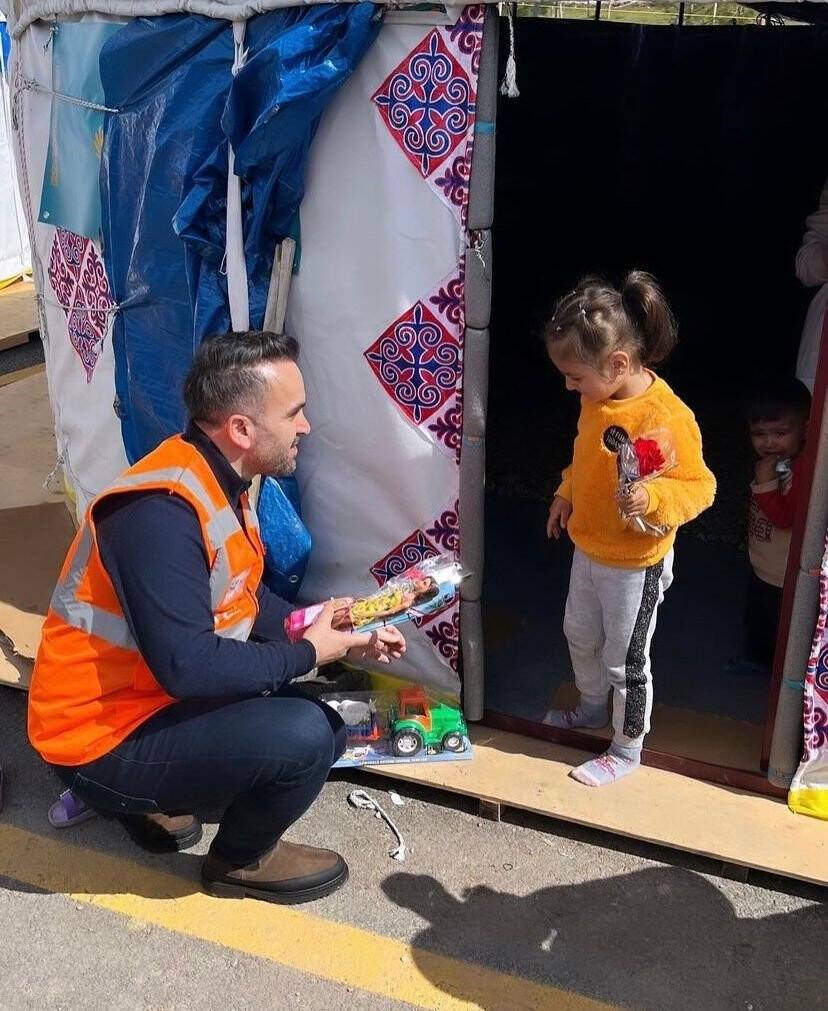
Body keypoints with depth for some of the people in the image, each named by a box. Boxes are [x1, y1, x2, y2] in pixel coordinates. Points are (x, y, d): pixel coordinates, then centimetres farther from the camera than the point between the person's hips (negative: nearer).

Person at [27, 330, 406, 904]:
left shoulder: (219, 481, 2)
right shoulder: (161, 511, -29)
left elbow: (247, 600, 12)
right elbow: (187, 665, -32)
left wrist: (334, 633, -2)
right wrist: (307, 653, -18)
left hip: (158, 698, 10)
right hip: (103, 740, -10)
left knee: (323, 729, 9)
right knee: (302, 736, -25)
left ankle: (152, 801, 15)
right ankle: (242, 860, 6)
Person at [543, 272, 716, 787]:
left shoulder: (667, 417, -30)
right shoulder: (598, 398, -5)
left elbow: (699, 485, -23)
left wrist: (652, 498, -40)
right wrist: (566, 495, 8)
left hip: (636, 565, -8)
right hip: (588, 550, 8)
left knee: (625, 660, 9)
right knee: (580, 635, 26)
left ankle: (627, 750, 31)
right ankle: (592, 708, 53)